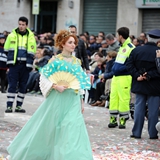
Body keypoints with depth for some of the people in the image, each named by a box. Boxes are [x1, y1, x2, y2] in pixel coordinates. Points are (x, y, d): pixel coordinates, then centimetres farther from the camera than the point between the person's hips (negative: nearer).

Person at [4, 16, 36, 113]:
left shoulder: (31, 37, 6)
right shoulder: (12, 35, 5)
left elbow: (32, 53, 9)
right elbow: (6, 49, 11)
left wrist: (30, 65, 2)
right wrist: (10, 59, 4)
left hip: (25, 65, 2)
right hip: (14, 64, -1)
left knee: (23, 86, 5)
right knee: (12, 85, -6)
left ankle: (19, 106, 12)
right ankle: (9, 106, -5)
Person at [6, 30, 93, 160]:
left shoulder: (76, 61, 8)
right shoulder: (55, 60, -6)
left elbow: (80, 83, 12)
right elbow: (43, 78, -6)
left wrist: (81, 102, 11)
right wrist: (55, 86, -20)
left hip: (73, 101, 4)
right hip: (57, 99, -4)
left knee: (72, 129, -5)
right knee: (51, 128, 5)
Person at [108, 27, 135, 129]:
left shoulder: (131, 48, -12)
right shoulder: (121, 47, 18)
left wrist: (119, 69, -19)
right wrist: (114, 68, 10)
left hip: (124, 77, -9)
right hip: (116, 76, 9)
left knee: (123, 98, -5)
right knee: (113, 97, 7)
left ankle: (123, 120, 2)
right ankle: (113, 119, 12)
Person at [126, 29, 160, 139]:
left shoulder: (136, 50, -1)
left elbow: (129, 65, -3)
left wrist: (137, 75, -6)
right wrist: (150, 75, -15)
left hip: (139, 85, 3)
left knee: (139, 108, 9)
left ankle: (136, 132, 10)